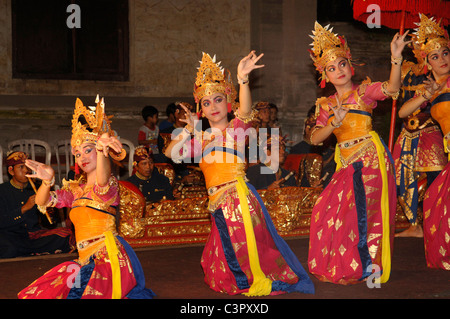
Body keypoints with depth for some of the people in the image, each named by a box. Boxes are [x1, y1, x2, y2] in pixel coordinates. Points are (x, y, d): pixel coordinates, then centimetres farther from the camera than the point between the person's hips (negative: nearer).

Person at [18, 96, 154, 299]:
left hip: (108, 258, -7)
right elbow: (42, 201, 8)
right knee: (41, 292, -5)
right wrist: (47, 181, -15)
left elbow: (102, 180, -29)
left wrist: (101, 149, -49)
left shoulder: (109, 184, -4)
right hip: (86, 262, 7)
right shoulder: (74, 189, 18)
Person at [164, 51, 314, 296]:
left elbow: (245, 111, -24)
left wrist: (243, 78, -39)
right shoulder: (202, 139, 15)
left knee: (245, 247, -4)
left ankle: (261, 282, 16)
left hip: (239, 197, -6)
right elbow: (171, 152, 13)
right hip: (219, 203, 6)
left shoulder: (235, 129, -1)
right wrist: (188, 130, 5)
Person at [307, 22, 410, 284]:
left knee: (361, 212, -10)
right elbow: (315, 138, 5)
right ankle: (341, 266, 22)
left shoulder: (365, 91, 0)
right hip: (346, 164, 6)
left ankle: (367, 267, 5)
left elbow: (392, 88, -19)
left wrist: (396, 58, -33)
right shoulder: (327, 105, 13)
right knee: (328, 211, 5)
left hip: (370, 159, -5)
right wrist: (334, 124, -13)